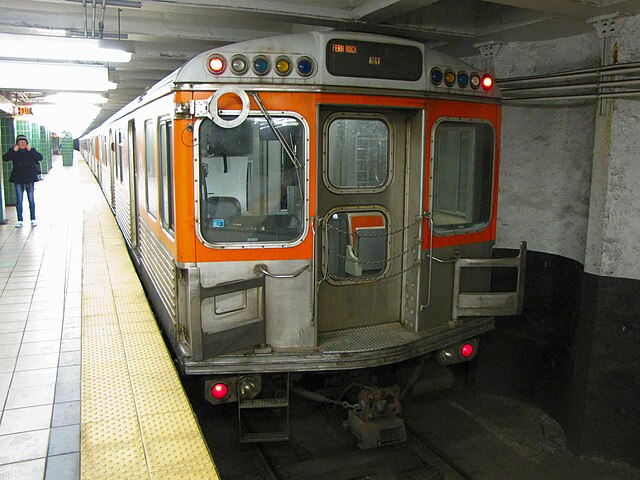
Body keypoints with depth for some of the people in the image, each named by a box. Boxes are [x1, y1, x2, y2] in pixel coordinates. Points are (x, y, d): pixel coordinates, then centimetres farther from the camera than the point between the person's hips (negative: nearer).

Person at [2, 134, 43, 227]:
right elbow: (5, 158, -11)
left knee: (31, 200, 6)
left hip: (30, 179, 0)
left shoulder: (31, 150, 3)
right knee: (19, 200, 2)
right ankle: (20, 220, 7)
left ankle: (33, 219, 14)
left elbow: (40, 158, -11)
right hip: (18, 179, 0)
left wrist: (30, 150, -16)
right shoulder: (13, 151, 3)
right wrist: (14, 150, -16)